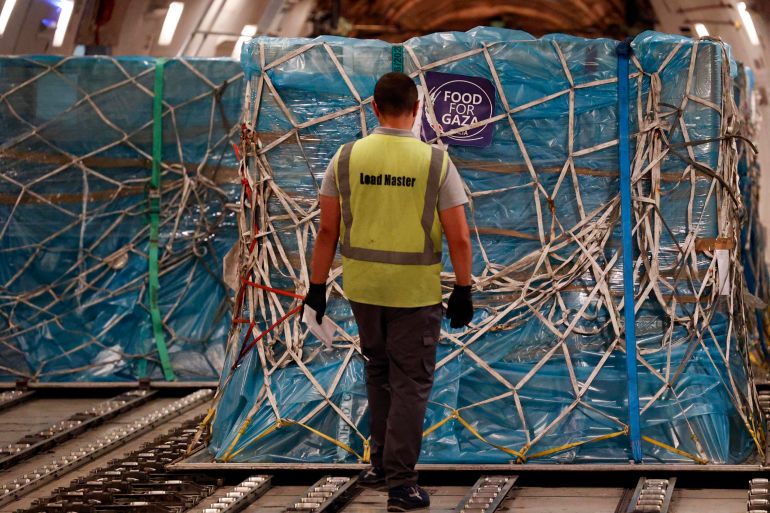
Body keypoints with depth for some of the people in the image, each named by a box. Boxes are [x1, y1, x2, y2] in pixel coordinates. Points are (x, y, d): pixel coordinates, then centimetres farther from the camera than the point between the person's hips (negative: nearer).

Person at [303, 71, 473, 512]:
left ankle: (382, 462, 29)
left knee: (379, 371, 23)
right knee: (410, 382, 4)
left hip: (363, 285, 3)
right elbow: (459, 237, -11)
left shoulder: (347, 158, -4)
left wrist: (318, 285, 5)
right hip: (415, 290, -3)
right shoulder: (436, 162, -10)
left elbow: (328, 230, -2)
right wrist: (463, 292, -2)